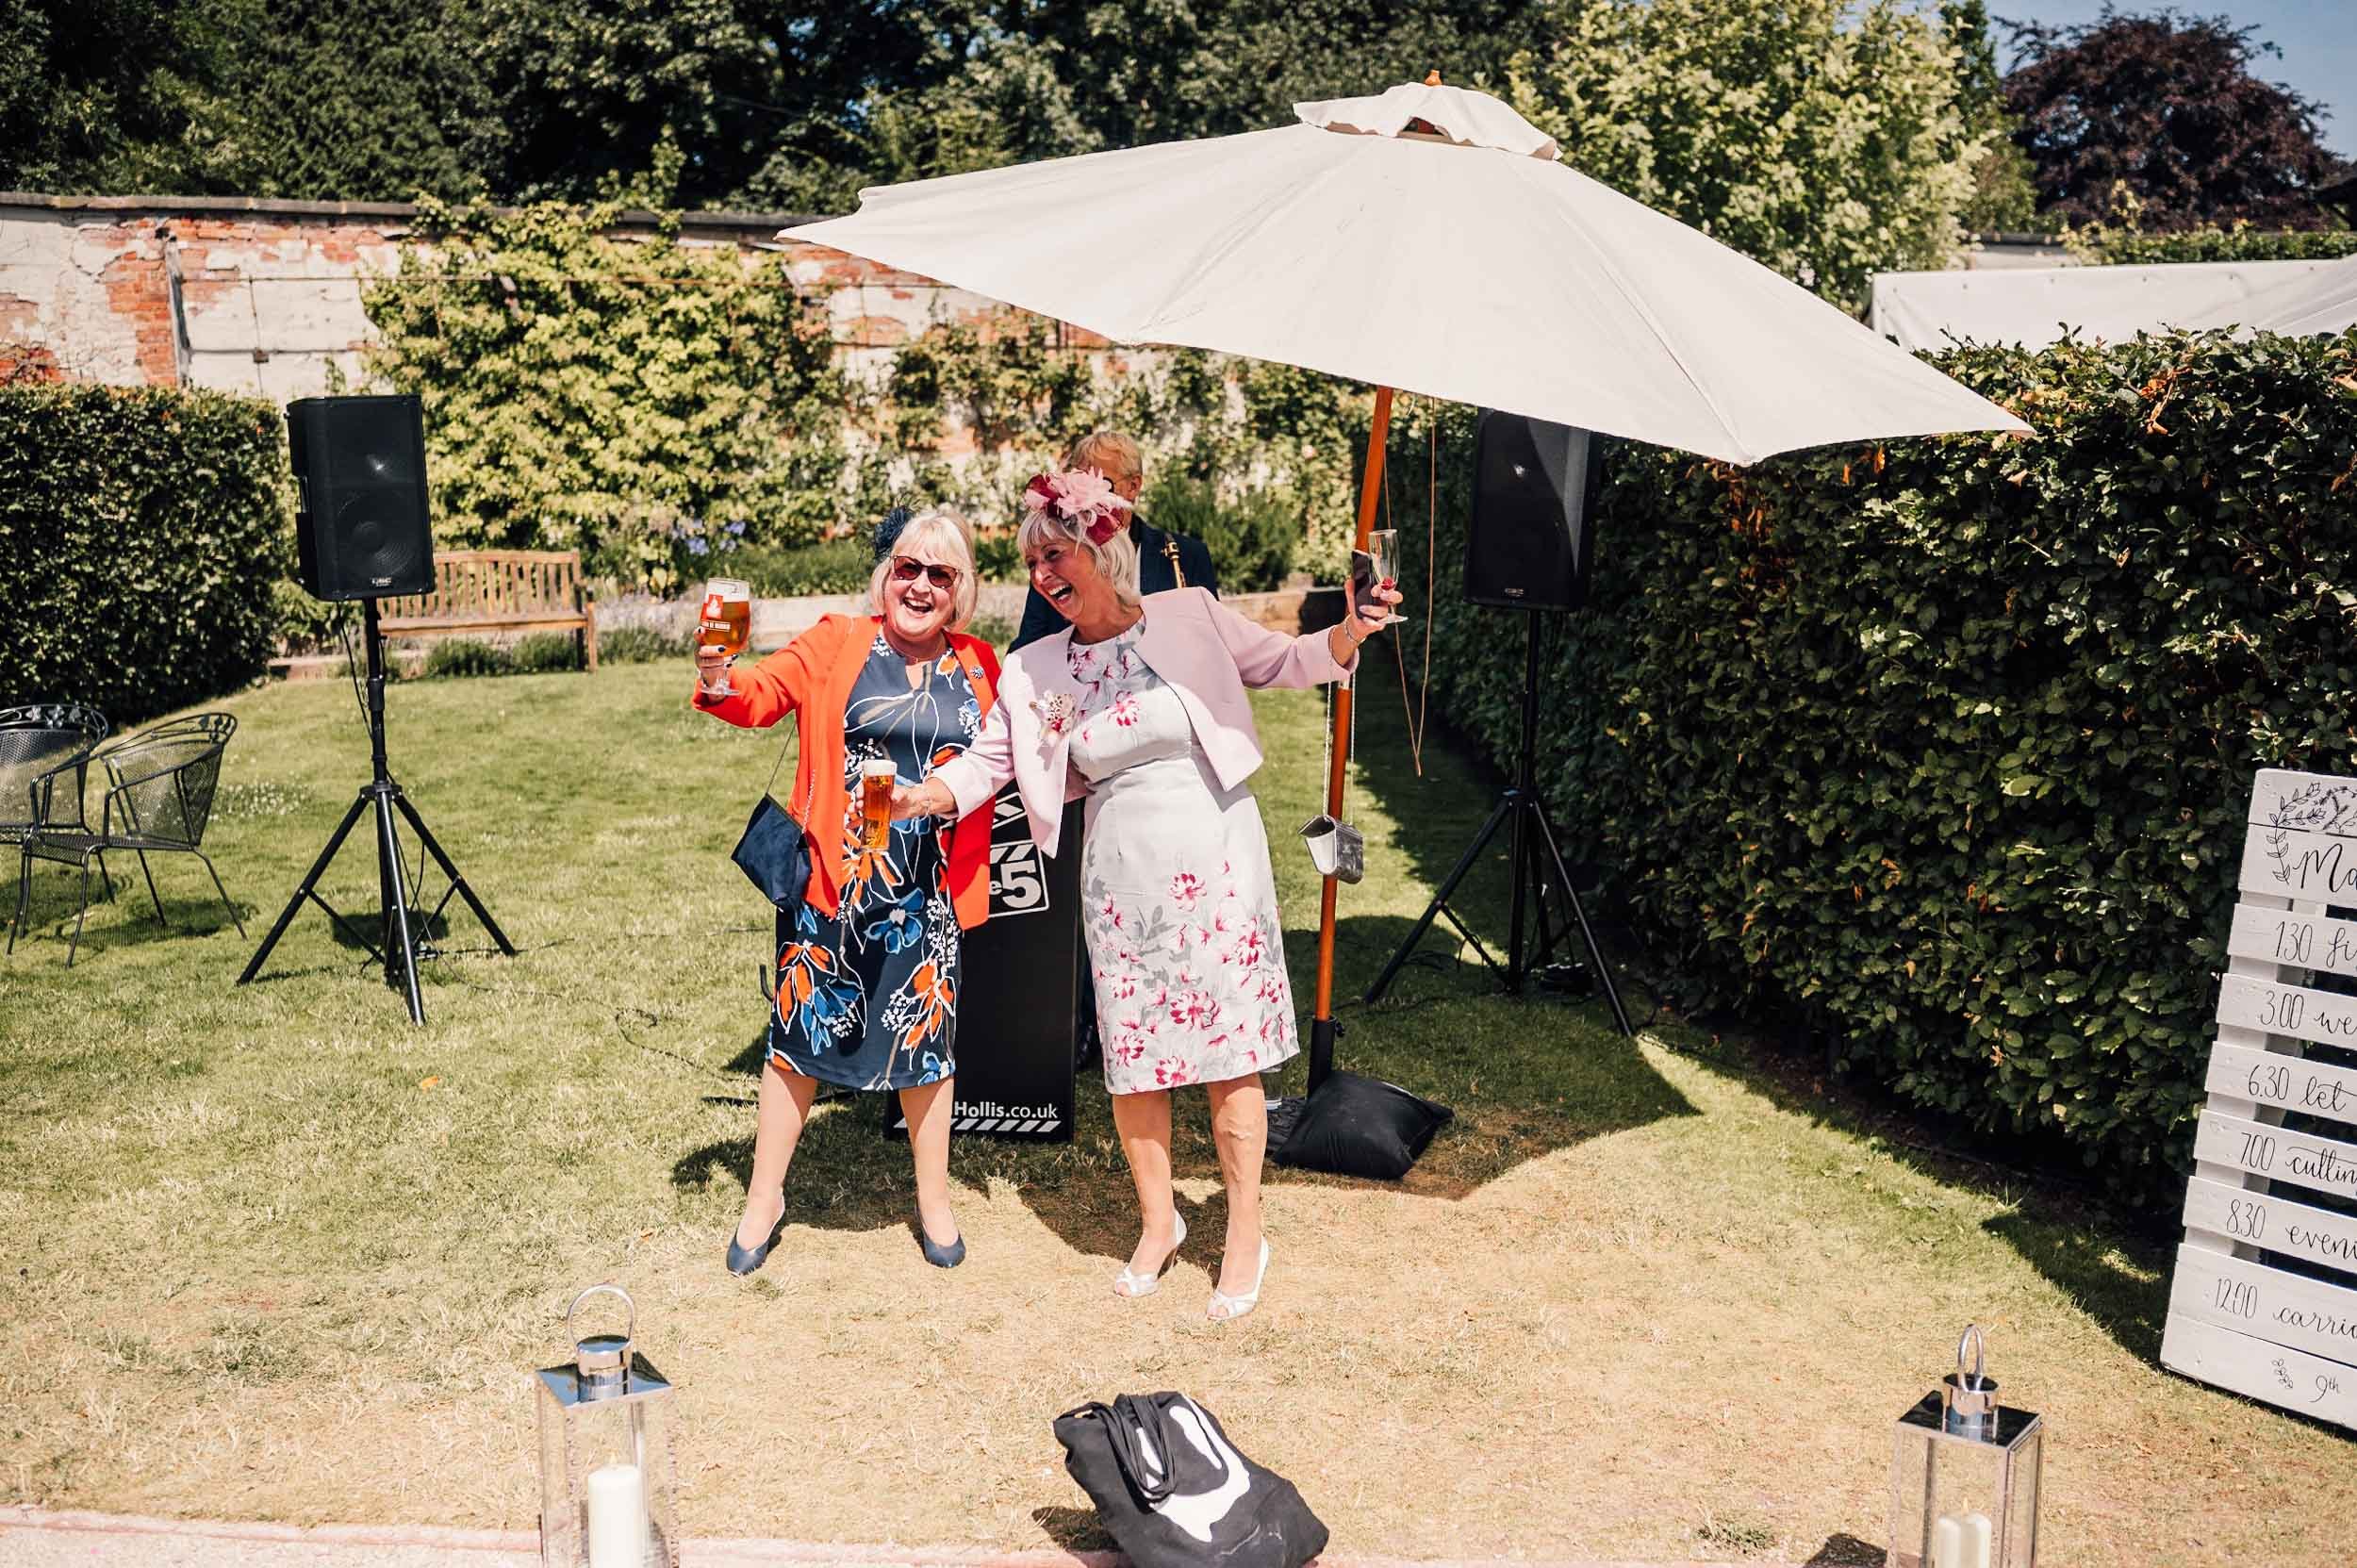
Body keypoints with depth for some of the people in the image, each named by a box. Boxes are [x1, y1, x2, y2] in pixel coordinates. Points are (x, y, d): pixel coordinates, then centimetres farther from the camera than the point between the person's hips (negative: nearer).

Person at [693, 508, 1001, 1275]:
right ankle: (765, 1196, 28)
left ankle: (933, 1201, 32)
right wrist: (721, 683, -35)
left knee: (925, 1037, 13)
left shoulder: (979, 668, 6)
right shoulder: (835, 644, -3)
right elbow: (763, 694, -14)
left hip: (926, 895, 2)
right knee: (801, 1030, 9)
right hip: (830, 884, -2)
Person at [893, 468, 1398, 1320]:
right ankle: (1157, 1222, 32)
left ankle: (1245, 1235, 18)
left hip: (1213, 864, -3)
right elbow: (986, 762, 3)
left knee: (1229, 1051, 2)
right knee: (1132, 1057, 10)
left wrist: (1353, 630, -15)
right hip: (1119, 878, 3)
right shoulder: (1035, 672, 3)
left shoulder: (1189, 616, -5)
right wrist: (916, 797, -14)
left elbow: (1285, 662, 3)